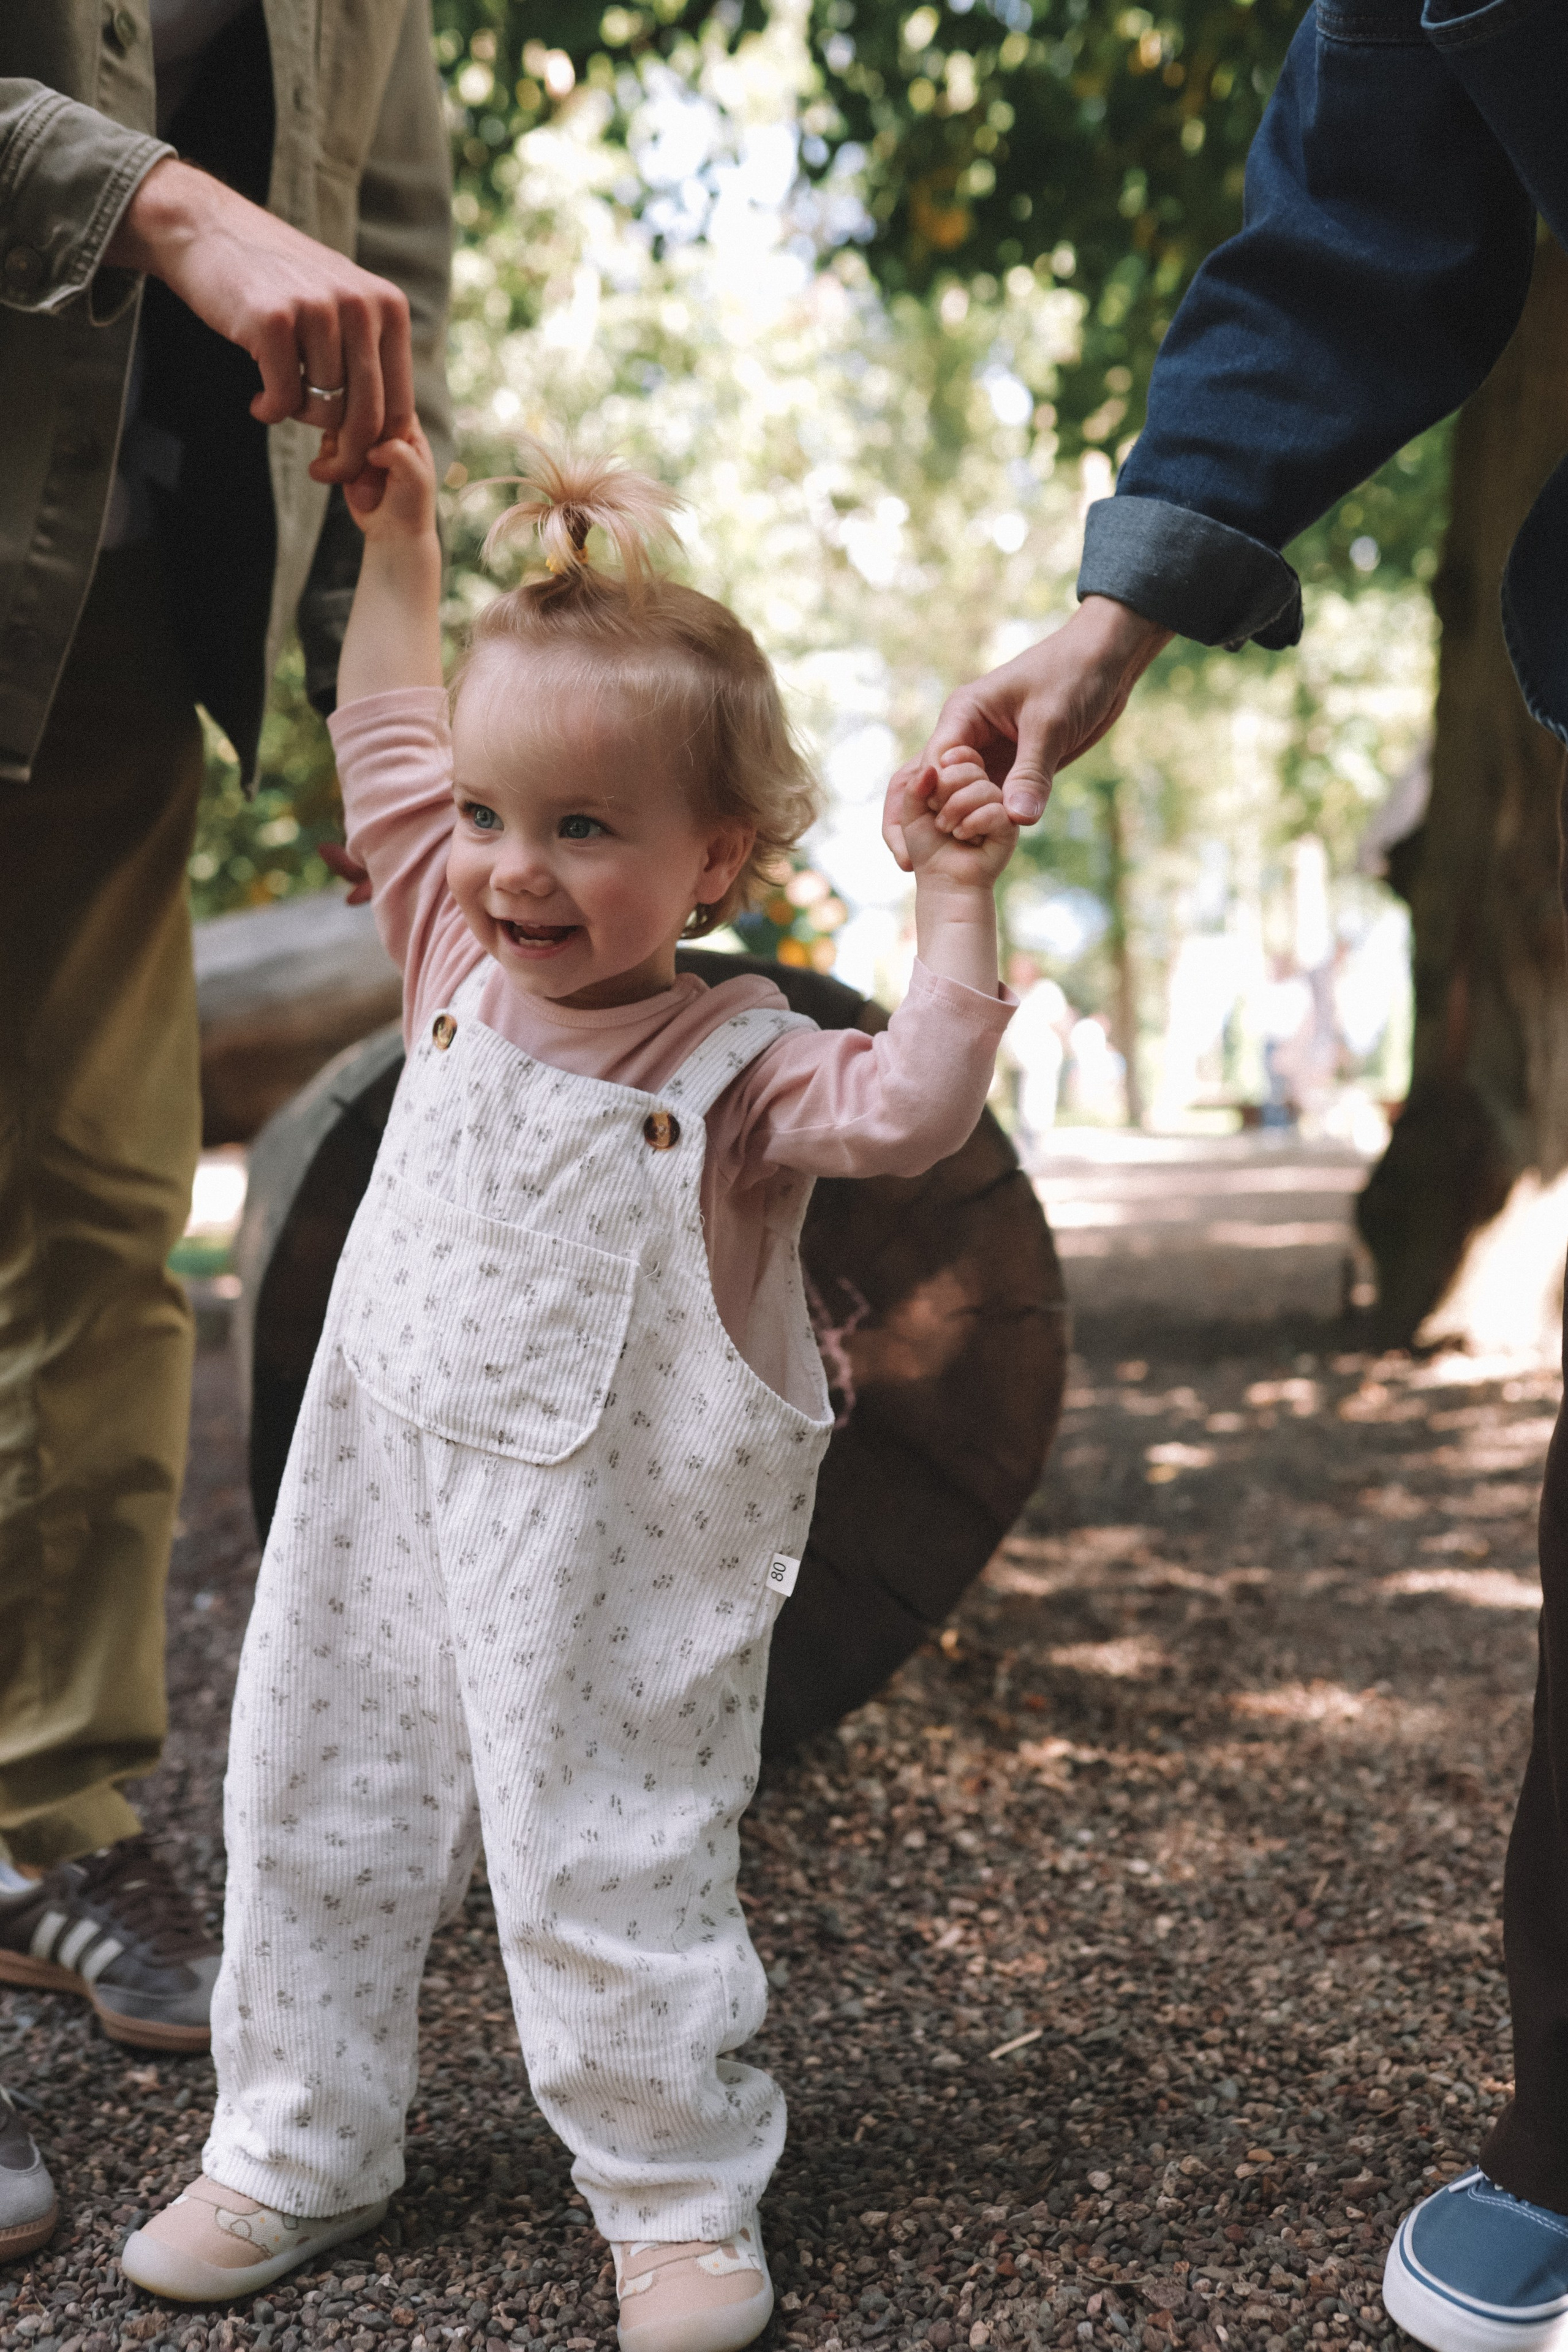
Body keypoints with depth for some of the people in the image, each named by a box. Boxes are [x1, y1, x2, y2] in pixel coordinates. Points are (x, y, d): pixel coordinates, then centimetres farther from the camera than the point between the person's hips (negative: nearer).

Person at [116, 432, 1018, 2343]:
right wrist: (398, 549, 17)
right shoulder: (461, 965, 2)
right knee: (311, 1822, 15)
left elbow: (908, 1111, -29)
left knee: (607, 1877, 3)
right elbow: (388, 751, 15)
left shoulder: (732, 1062, -13)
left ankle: (681, 2199, 25)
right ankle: (293, 2148, 35)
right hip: (382, 1507, 6)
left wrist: (954, 902, -31)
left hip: (609, 1557, -5)